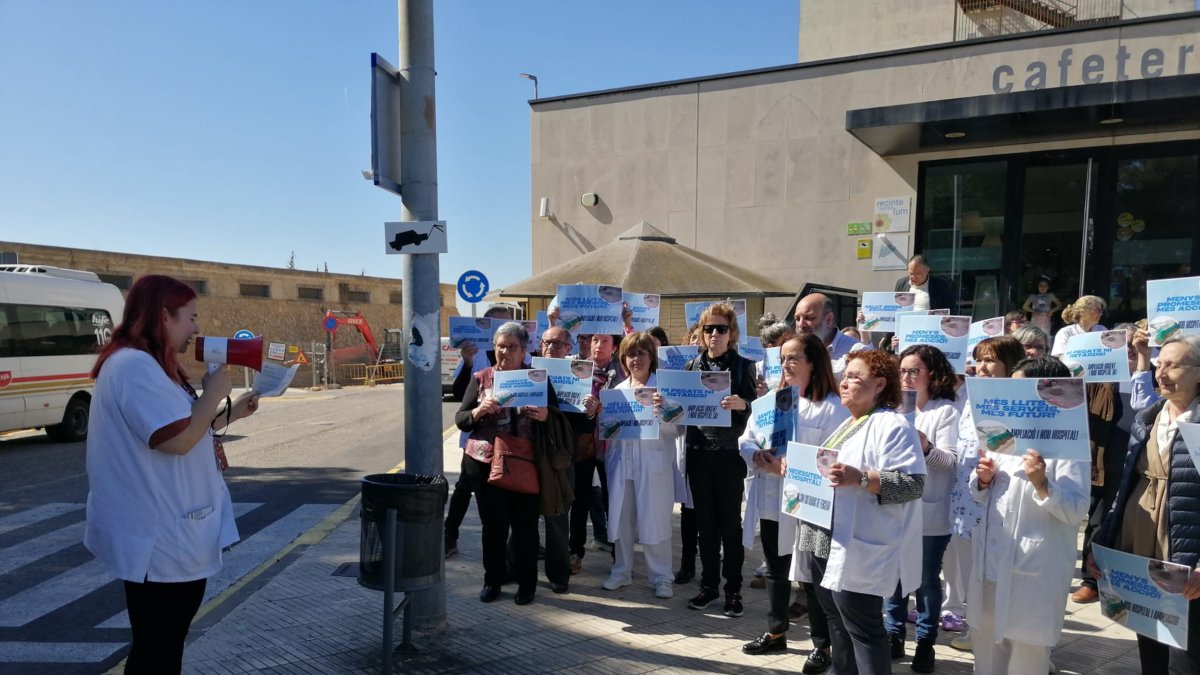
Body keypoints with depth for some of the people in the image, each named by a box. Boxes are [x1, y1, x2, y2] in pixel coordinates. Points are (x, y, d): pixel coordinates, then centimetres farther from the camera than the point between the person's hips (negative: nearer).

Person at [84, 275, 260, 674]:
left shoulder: (148, 365, 13)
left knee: (166, 641, 22)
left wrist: (231, 414, 14)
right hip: (159, 541, -11)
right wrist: (214, 392, -15)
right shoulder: (135, 365, -21)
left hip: (170, 535, 11)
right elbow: (178, 439, -28)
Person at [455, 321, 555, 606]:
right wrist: (479, 411, -16)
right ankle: (492, 580, 25)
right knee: (493, 525, 8)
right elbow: (460, 420, 5)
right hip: (485, 463, 1)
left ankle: (527, 583, 20)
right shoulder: (481, 378, 7)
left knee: (525, 525, 3)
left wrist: (546, 415, -16)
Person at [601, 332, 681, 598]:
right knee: (621, 519, 10)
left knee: (655, 521, -1)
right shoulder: (618, 389, 14)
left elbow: (678, 427, -6)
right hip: (622, 463, 4)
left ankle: (661, 577, 11)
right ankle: (622, 571, 24)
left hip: (653, 464, -4)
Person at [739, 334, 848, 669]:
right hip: (770, 501, 6)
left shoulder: (832, 406, -10)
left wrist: (790, 469, -25)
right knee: (776, 571, 19)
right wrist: (758, 457, -12)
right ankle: (776, 633, 34)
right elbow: (745, 440, 9)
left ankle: (822, 644, 20)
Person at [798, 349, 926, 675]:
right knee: (837, 623, 17)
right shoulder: (847, 425, 19)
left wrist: (860, 478, -29)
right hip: (825, 543, 9)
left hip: (858, 549, -9)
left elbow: (913, 484, -20)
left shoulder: (891, 425, -11)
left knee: (862, 628, -2)